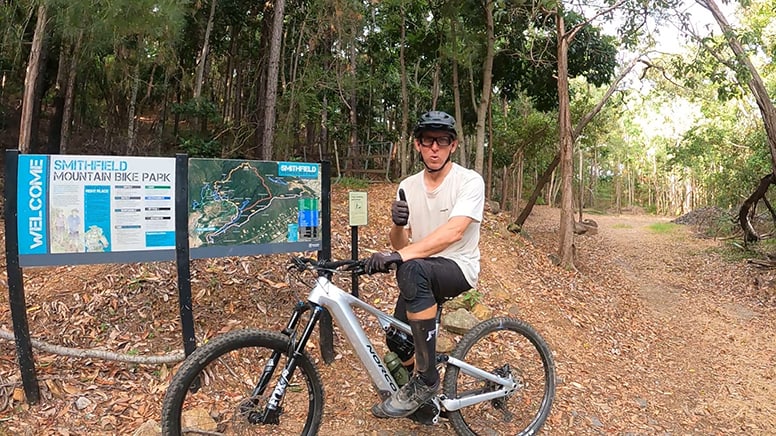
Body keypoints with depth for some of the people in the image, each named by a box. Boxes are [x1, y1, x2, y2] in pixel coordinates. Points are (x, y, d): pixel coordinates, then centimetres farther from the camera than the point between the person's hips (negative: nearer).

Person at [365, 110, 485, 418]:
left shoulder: (470, 181, -14)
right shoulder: (408, 186, 3)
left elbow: (453, 232, -30)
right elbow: (399, 244, 3)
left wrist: (400, 256, -40)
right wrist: (397, 225, -21)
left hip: (458, 268, -6)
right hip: (421, 277, 7)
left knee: (412, 269, -36)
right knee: (397, 340, 0)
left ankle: (426, 380, -24)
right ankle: (427, 399, 34)